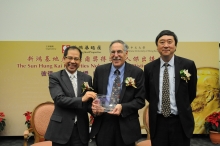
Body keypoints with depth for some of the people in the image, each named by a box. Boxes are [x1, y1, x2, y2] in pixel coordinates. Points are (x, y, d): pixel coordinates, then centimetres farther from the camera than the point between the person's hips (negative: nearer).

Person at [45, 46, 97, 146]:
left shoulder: (87, 78, 8)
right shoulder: (55, 77, -3)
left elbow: (90, 100, 13)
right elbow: (59, 99, -16)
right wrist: (82, 99, -25)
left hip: (81, 129, 3)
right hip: (61, 129, -3)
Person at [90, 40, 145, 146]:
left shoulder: (137, 72, -3)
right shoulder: (100, 70, 4)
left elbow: (140, 100, -5)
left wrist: (122, 107, -20)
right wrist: (94, 105, -12)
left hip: (126, 125, -1)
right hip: (102, 124, 2)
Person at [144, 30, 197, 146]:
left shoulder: (188, 65, -6)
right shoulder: (149, 68, -1)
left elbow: (192, 92, 4)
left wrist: (181, 107, 9)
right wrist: (157, 106, 8)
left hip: (181, 121, -1)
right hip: (158, 121, 1)